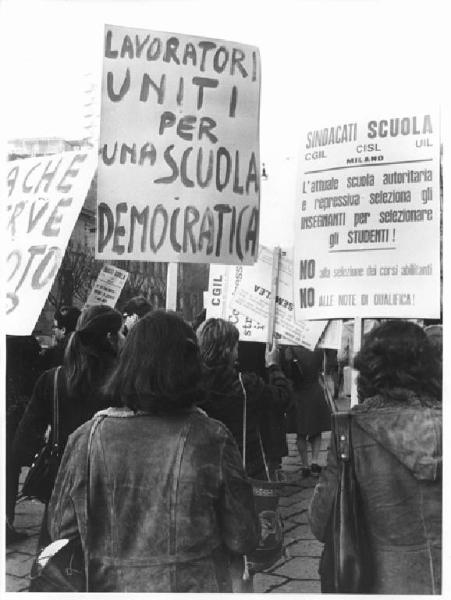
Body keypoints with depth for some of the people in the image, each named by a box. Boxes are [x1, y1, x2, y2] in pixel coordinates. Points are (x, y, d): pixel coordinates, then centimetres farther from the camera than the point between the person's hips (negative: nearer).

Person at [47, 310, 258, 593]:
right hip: (194, 586, -1)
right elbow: (242, 539, -13)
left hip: (107, 587, 1)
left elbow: (62, 531, -4)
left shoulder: (87, 438, -15)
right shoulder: (212, 440, -20)